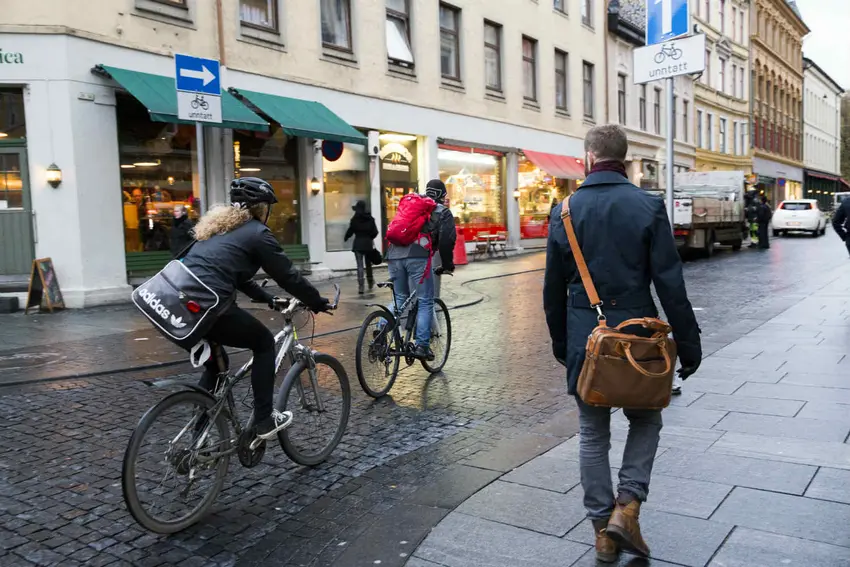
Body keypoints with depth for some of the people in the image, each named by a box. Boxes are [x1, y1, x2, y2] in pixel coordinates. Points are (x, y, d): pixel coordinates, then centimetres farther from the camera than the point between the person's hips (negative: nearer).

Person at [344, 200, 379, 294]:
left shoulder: (354, 219, -8)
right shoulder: (370, 218, 2)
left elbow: (350, 231, -4)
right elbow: (375, 232, 1)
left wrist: (345, 238, 15)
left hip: (358, 244, -3)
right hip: (368, 243, 3)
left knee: (360, 266, -3)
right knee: (368, 264, 17)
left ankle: (361, 286, -11)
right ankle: (370, 284, 27)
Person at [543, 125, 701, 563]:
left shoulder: (565, 210, 0)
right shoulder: (648, 206, -6)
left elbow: (553, 289, 5)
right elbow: (670, 283, -8)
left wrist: (560, 342, 17)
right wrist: (688, 342, 1)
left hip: (584, 338, 2)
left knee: (592, 434, 13)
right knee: (645, 421, 20)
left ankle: (603, 528, 21)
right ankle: (626, 506, 6)